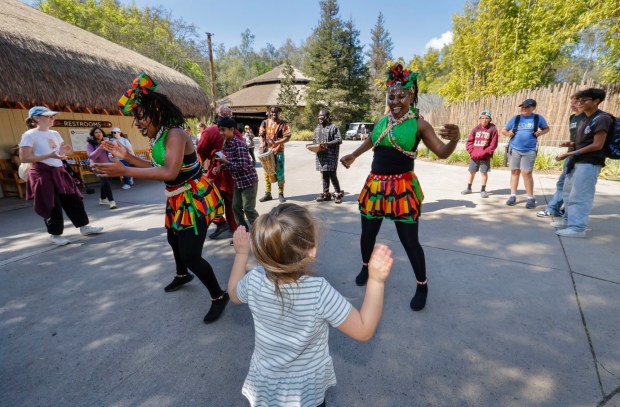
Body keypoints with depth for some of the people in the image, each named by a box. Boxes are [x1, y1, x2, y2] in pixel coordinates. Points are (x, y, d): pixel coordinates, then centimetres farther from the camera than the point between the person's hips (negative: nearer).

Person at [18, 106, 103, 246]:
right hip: (43, 174, -7)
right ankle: (55, 234, 12)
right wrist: (49, 156, -26)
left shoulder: (55, 134, 11)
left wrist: (64, 152, -4)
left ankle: (84, 226, 16)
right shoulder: (30, 135, -10)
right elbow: (24, 158, -15)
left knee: (73, 200, 7)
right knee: (52, 206, -2)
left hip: (59, 172, 7)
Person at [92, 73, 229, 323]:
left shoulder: (175, 135, -24)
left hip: (195, 200, -10)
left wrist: (124, 171, -37)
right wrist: (128, 156, 5)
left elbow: (170, 173, -37)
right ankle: (182, 275, 59)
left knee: (190, 255, -11)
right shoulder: (160, 137, 5)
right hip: (178, 200, 11)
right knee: (174, 239, 30)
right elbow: (157, 167, 12)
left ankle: (219, 297, 11)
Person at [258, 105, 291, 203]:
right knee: (267, 172, 8)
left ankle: (280, 194, 12)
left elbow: (287, 137, -8)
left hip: (278, 151, -3)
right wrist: (262, 144, -14)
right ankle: (268, 194, 19)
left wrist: (276, 143, -23)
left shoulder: (283, 123, -1)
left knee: (280, 173, -2)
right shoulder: (265, 122, 7)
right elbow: (261, 135, 7)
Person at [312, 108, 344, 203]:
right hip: (321, 155, 6)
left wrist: (328, 143, -21)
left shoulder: (334, 127, -5)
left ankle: (338, 193, 7)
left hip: (331, 155, -6)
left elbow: (339, 140, -10)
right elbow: (315, 141, 21)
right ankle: (326, 194, 19)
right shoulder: (317, 128, 15)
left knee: (332, 174, -7)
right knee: (324, 175, 10)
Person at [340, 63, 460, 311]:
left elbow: (442, 153, -8)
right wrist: (353, 156, 29)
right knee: (367, 233, 15)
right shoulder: (382, 121, 8)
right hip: (375, 185, 5)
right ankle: (366, 267, 44)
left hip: (402, 187, -4)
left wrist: (455, 139, -28)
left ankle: (422, 286, 24)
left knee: (409, 241, -1)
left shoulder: (419, 125, -4)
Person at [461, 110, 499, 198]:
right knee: (472, 172, 12)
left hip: (485, 156, -3)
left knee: (484, 172, -1)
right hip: (474, 156, 3)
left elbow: (493, 145, -6)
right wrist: (471, 151, -8)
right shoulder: (475, 129, 6)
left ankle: (483, 190, 10)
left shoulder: (493, 129, -2)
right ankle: (469, 188, 26)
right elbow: (469, 141, 5)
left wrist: (484, 153, -15)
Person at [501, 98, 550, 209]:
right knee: (515, 172, 6)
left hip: (529, 151, -2)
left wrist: (540, 133, -7)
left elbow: (547, 128, 15)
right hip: (514, 149, 2)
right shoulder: (516, 118, 3)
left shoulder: (538, 118, 1)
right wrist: (508, 134, -10)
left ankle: (531, 198, 3)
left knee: (527, 173, -7)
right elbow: (503, 130, 11)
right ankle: (513, 196, 13)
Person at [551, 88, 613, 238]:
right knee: (568, 192, 16)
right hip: (578, 161, 9)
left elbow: (597, 145, -17)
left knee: (580, 195, -9)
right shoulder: (586, 119, 16)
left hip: (590, 163, -9)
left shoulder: (602, 118, -11)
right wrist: (571, 144, 2)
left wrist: (572, 153, -20)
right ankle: (568, 220, 27)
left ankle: (578, 227, -4)